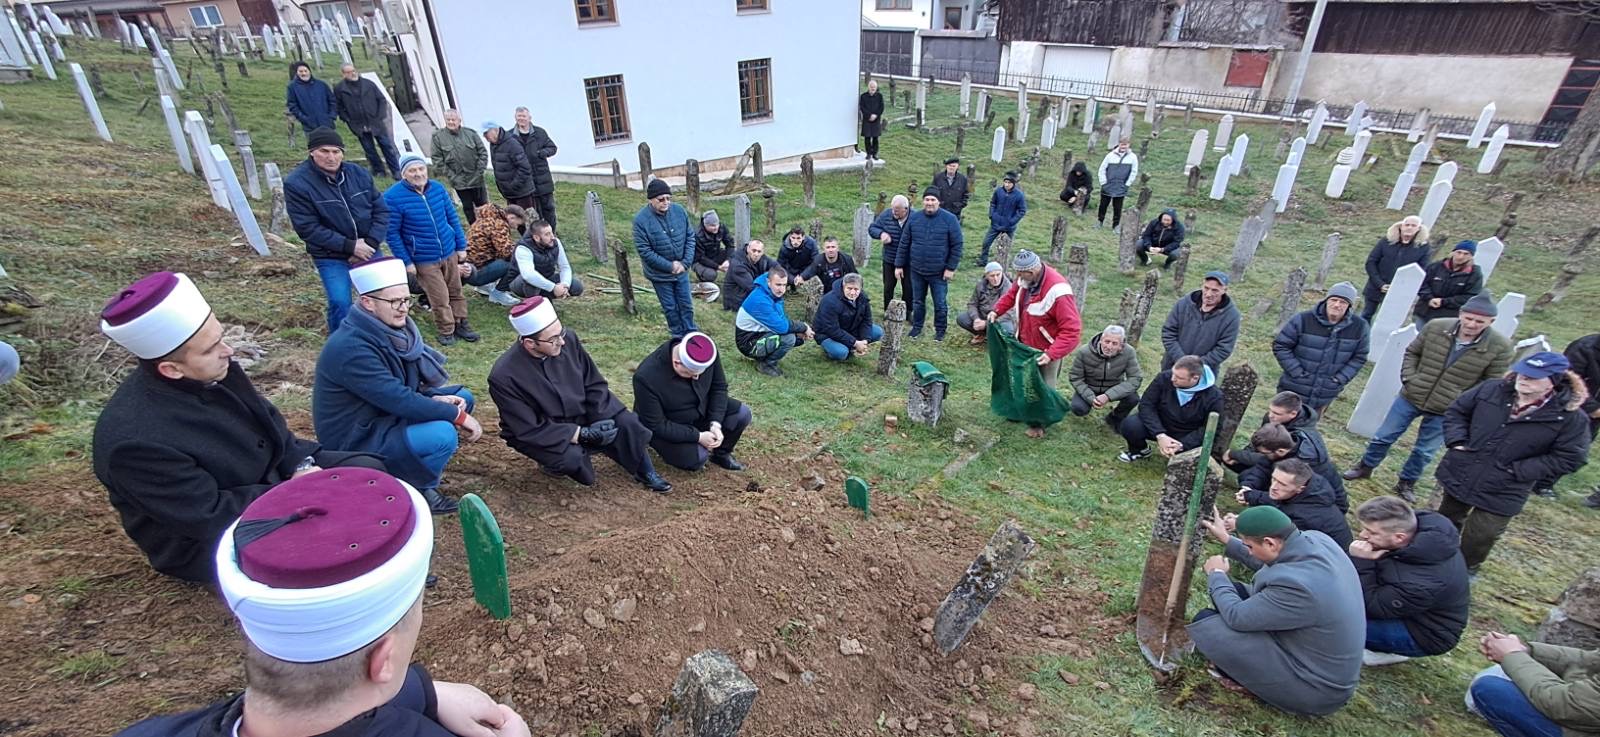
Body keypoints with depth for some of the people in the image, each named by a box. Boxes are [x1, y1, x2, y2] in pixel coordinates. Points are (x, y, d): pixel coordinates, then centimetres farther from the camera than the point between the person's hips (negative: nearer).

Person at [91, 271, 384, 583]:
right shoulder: (134, 439, -32)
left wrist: (300, 464, -10)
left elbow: (266, 418, 4)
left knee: (369, 471, -4)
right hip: (210, 537, -7)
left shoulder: (214, 371, -12)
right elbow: (210, 516, -26)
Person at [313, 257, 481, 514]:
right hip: (357, 440, -9)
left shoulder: (387, 329, -1)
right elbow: (399, 400, -30)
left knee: (462, 397, 6)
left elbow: (401, 389, 7)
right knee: (442, 435, -30)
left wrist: (436, 398, -11)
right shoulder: (351, 348, -28)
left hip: (385, 415, 9)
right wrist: (458, 415, -23)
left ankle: (409, 469, 8)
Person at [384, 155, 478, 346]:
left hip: (450, 253, 4)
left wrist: (461, 246, 8)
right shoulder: (393, 197, -16)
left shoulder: (438, 188, -3)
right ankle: (446, 330, 22)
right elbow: (392, 233, -11)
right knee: (440, 299, 4)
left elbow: (452, 218, 7)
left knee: (455, 292, 17)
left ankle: (461, 323, 33)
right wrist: (406, 262, -11)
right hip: (424, 260, -4)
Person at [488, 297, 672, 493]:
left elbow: (595, 385, -4)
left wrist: (601, 419, -19)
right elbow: (529, 430, -23)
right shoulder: (504, 376, -27)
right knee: (572, 458, -33)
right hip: (537, 434, -4)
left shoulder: (569, 340, -16)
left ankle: (644, 471, 10)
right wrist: (582, 434, -26)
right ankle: (555, 460, 4)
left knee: (627, 424, -17)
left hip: (582, 417, 4)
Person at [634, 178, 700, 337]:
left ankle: (690, 333, 34)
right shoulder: (641, 220, -20)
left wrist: (685, 262, -12)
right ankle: (678, 335, 33)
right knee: (670, 307, 13)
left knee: (686, 304, 15)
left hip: (681, 270, 3)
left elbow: (690, 237, -2)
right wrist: (670, 266, -19)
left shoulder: (679, 210, -9)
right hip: (660, 274, -3)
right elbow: (645, 251, -19)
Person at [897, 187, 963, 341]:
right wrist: (899, 265, 3)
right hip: (916, 270, 3)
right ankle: (917, 327, 34)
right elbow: (904, 244, 5)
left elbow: (957, 245, -8)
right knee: (918, 301, 16)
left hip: (939, 272, -3)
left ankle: (940, 330, 26)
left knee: (940, 303, 7)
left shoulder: (950, 219, -9)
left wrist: (951, 268, -11)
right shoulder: (914, 219, 0)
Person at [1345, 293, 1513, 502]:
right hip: (1410, 397, 1)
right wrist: (1408, 378, -7)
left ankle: (1406, 483, 34)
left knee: (1424, 452, 14)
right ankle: (1366, 467, 34)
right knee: (1383, 436, 12)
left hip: (1446, 411, -1)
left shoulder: (1500, 347, -14)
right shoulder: (1435, 328, -12)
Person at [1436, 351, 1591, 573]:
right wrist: (1457, 442, -7)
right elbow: (1456, 410, 6)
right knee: (1446, 522, 22)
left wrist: (1517, 471, -17)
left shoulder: (1570, 416, -14)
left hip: (1502, 493, -2)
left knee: (1480, 538, 7)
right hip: (1458, 475, 3)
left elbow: (1568, 458, -10)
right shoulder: (1491, 390, -8)